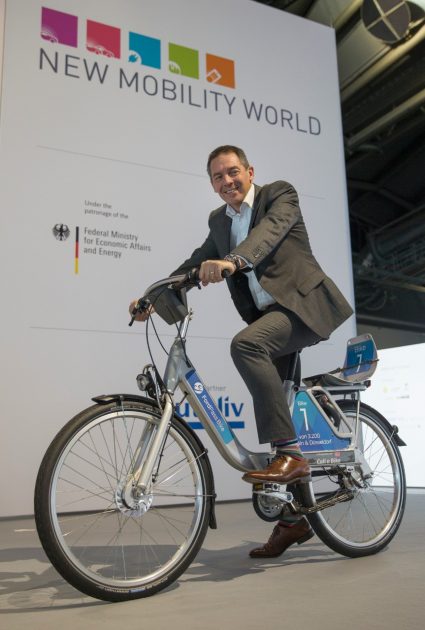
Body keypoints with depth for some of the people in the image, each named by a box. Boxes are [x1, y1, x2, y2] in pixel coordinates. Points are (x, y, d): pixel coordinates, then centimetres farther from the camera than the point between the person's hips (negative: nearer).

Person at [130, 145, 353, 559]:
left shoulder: (279, 195, -3)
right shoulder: (219, 220, 15)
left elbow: (270, 230, -23)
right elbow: (197, 262, 14)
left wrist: (232, 260, -41)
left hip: (302, 303, -7)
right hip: (267, 317, 7)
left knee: (246, 344, -34)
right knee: (269, 413, 5)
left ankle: (290, 454, -27)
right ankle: (293, 519, 18)